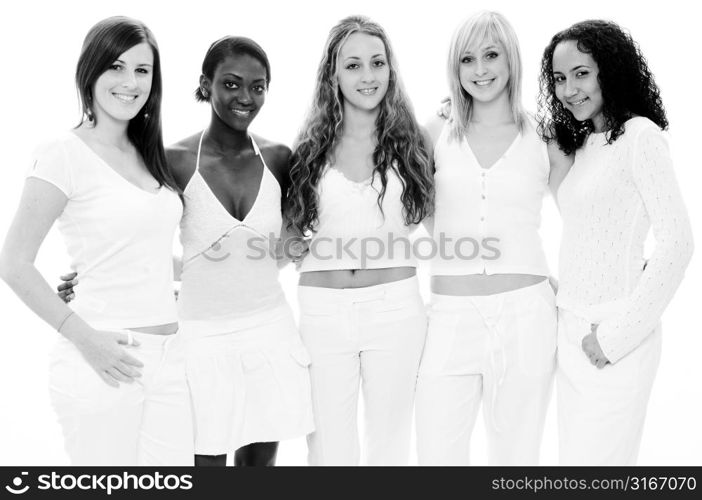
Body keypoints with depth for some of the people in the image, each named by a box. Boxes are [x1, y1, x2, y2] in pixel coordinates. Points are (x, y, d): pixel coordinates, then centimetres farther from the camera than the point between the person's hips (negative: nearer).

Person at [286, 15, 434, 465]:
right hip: (322, 308, 0)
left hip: (395, 306, 0)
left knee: (391, 439, 12)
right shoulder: (311, 147, 5)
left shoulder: (410, 140, 4)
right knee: (329, 444, 9)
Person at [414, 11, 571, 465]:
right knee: (436, 457, 1)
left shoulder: (545, 138, 4)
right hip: (450, 318, 1)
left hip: (524, 314, 0)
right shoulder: (437, 133, 6)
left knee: (515, 457, 10)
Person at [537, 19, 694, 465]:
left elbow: (677, 242, -16)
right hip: (570, 329, 7)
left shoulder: (639, 135, -9)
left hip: (612, 336, -7)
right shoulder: (581, 143, 14)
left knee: (595, 460, -3)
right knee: (572, 457, 12)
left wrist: (618, 336, -15)